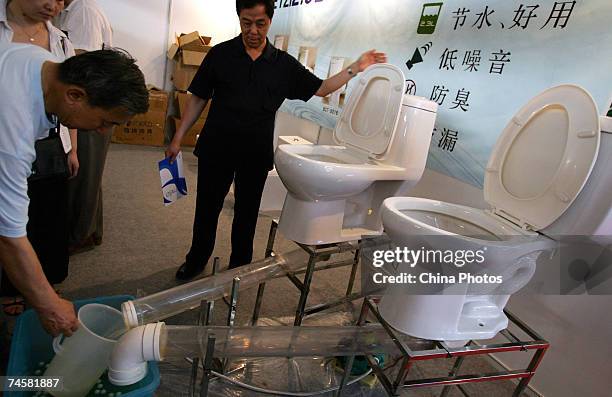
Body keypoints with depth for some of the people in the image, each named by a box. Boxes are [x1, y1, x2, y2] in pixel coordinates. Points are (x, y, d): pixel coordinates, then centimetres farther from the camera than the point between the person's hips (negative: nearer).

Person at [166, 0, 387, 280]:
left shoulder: (284, 64, 3)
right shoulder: (220, 54, -2)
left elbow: (321, 88, 8)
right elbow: (199, 98, 2)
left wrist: (357, 67, 0)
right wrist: (178, 137, 1)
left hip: (256, 155, 1)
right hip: (216, 149, 0)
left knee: (246, 214, 12)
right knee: (207, 208, 12)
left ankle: (239, 266, 32)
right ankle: (196, 261, 35)